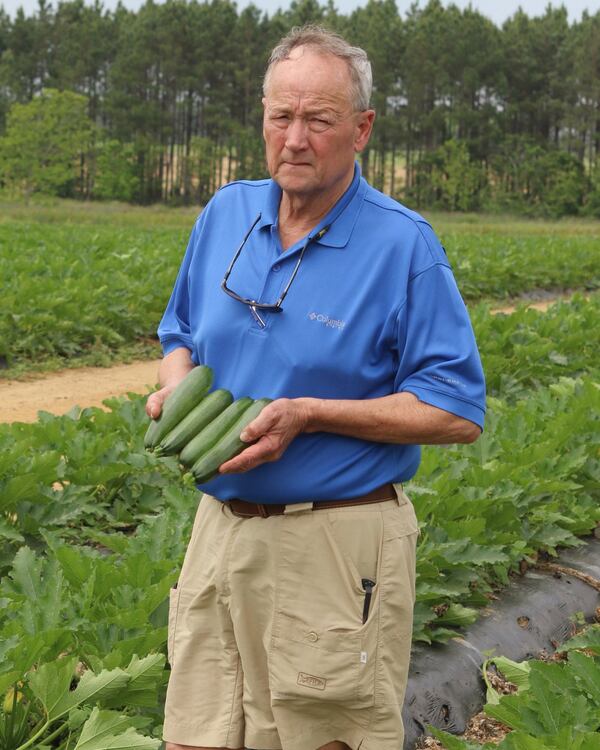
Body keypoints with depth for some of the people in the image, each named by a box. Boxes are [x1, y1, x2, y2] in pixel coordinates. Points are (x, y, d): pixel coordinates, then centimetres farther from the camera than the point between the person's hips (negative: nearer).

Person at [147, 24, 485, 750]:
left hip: (336, 550, -5)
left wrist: (307, 413, -19)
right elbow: (181, 336, 21)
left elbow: (457, 412, -12)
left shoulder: (402, 244, -11)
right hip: (220, 528, 5)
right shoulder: (225, 213, 7)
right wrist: (175, 391, -4)